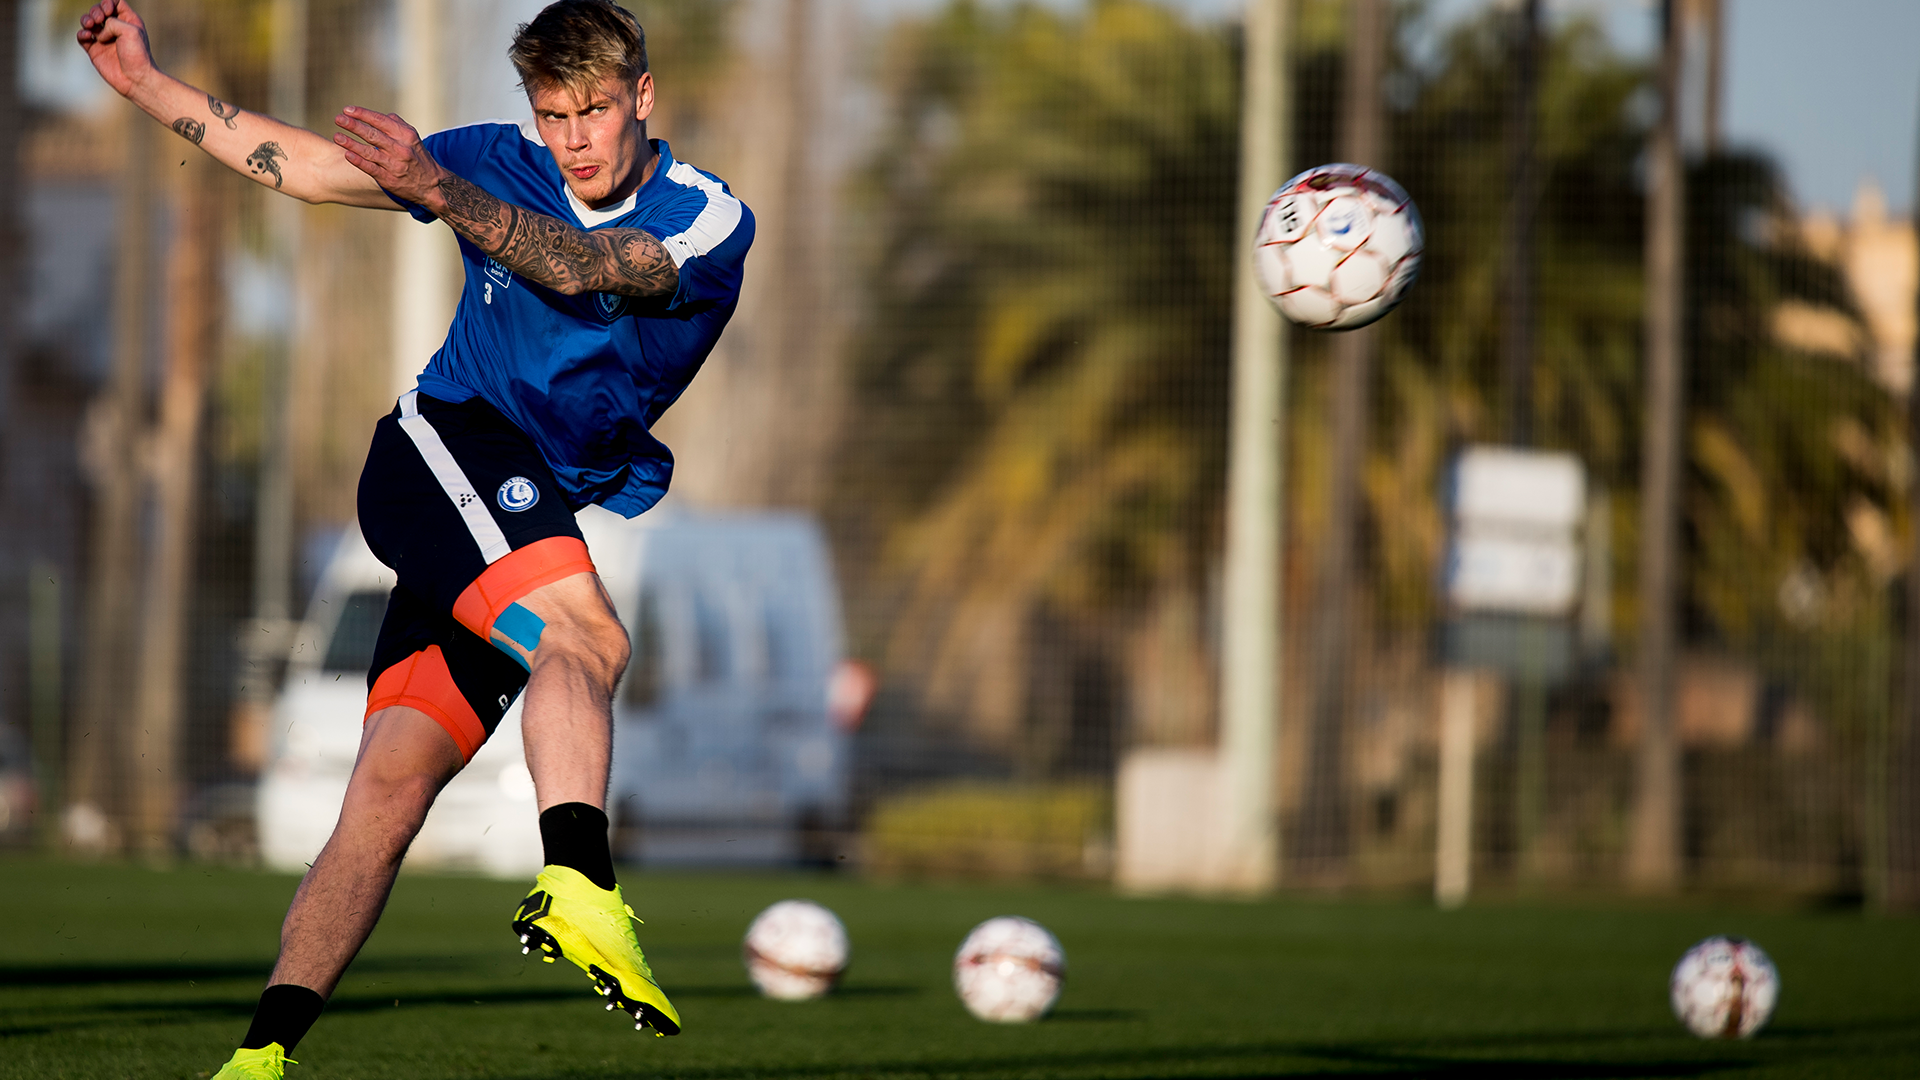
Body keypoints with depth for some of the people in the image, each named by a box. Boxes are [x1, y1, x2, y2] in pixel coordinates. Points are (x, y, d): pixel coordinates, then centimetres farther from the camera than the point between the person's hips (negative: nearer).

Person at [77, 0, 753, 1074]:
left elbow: (577, 269, -21)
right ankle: (581, 889, -46)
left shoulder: (712, 222, -2)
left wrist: (442, 194, -37)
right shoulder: (502, 164, 6)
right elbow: (308, 166, 13)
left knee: (395, 782, -10)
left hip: (550, 521, 1)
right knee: (586, 634, -31)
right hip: (447, 439, -1)